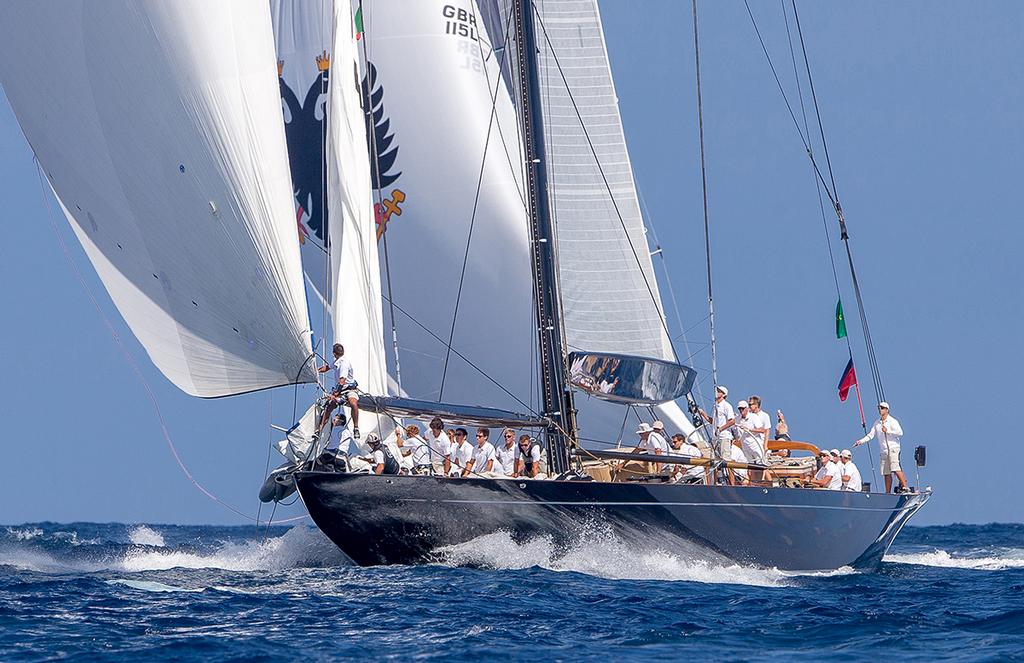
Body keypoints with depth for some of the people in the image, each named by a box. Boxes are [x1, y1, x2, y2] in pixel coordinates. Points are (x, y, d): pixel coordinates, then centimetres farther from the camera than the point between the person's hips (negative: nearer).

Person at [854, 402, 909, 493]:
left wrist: (887, 431, -17)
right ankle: (888, 493, 7)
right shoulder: (877, 423, 16)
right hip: (884, 451, 6)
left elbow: (900, 433, -13)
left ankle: (905, 487, -19)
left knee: (895, 469, -20)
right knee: (886, 473, 4)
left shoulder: (892, 421, -3)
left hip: (893, 449, -6)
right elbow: (870, 435, 17)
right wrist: (861, 441, 5)